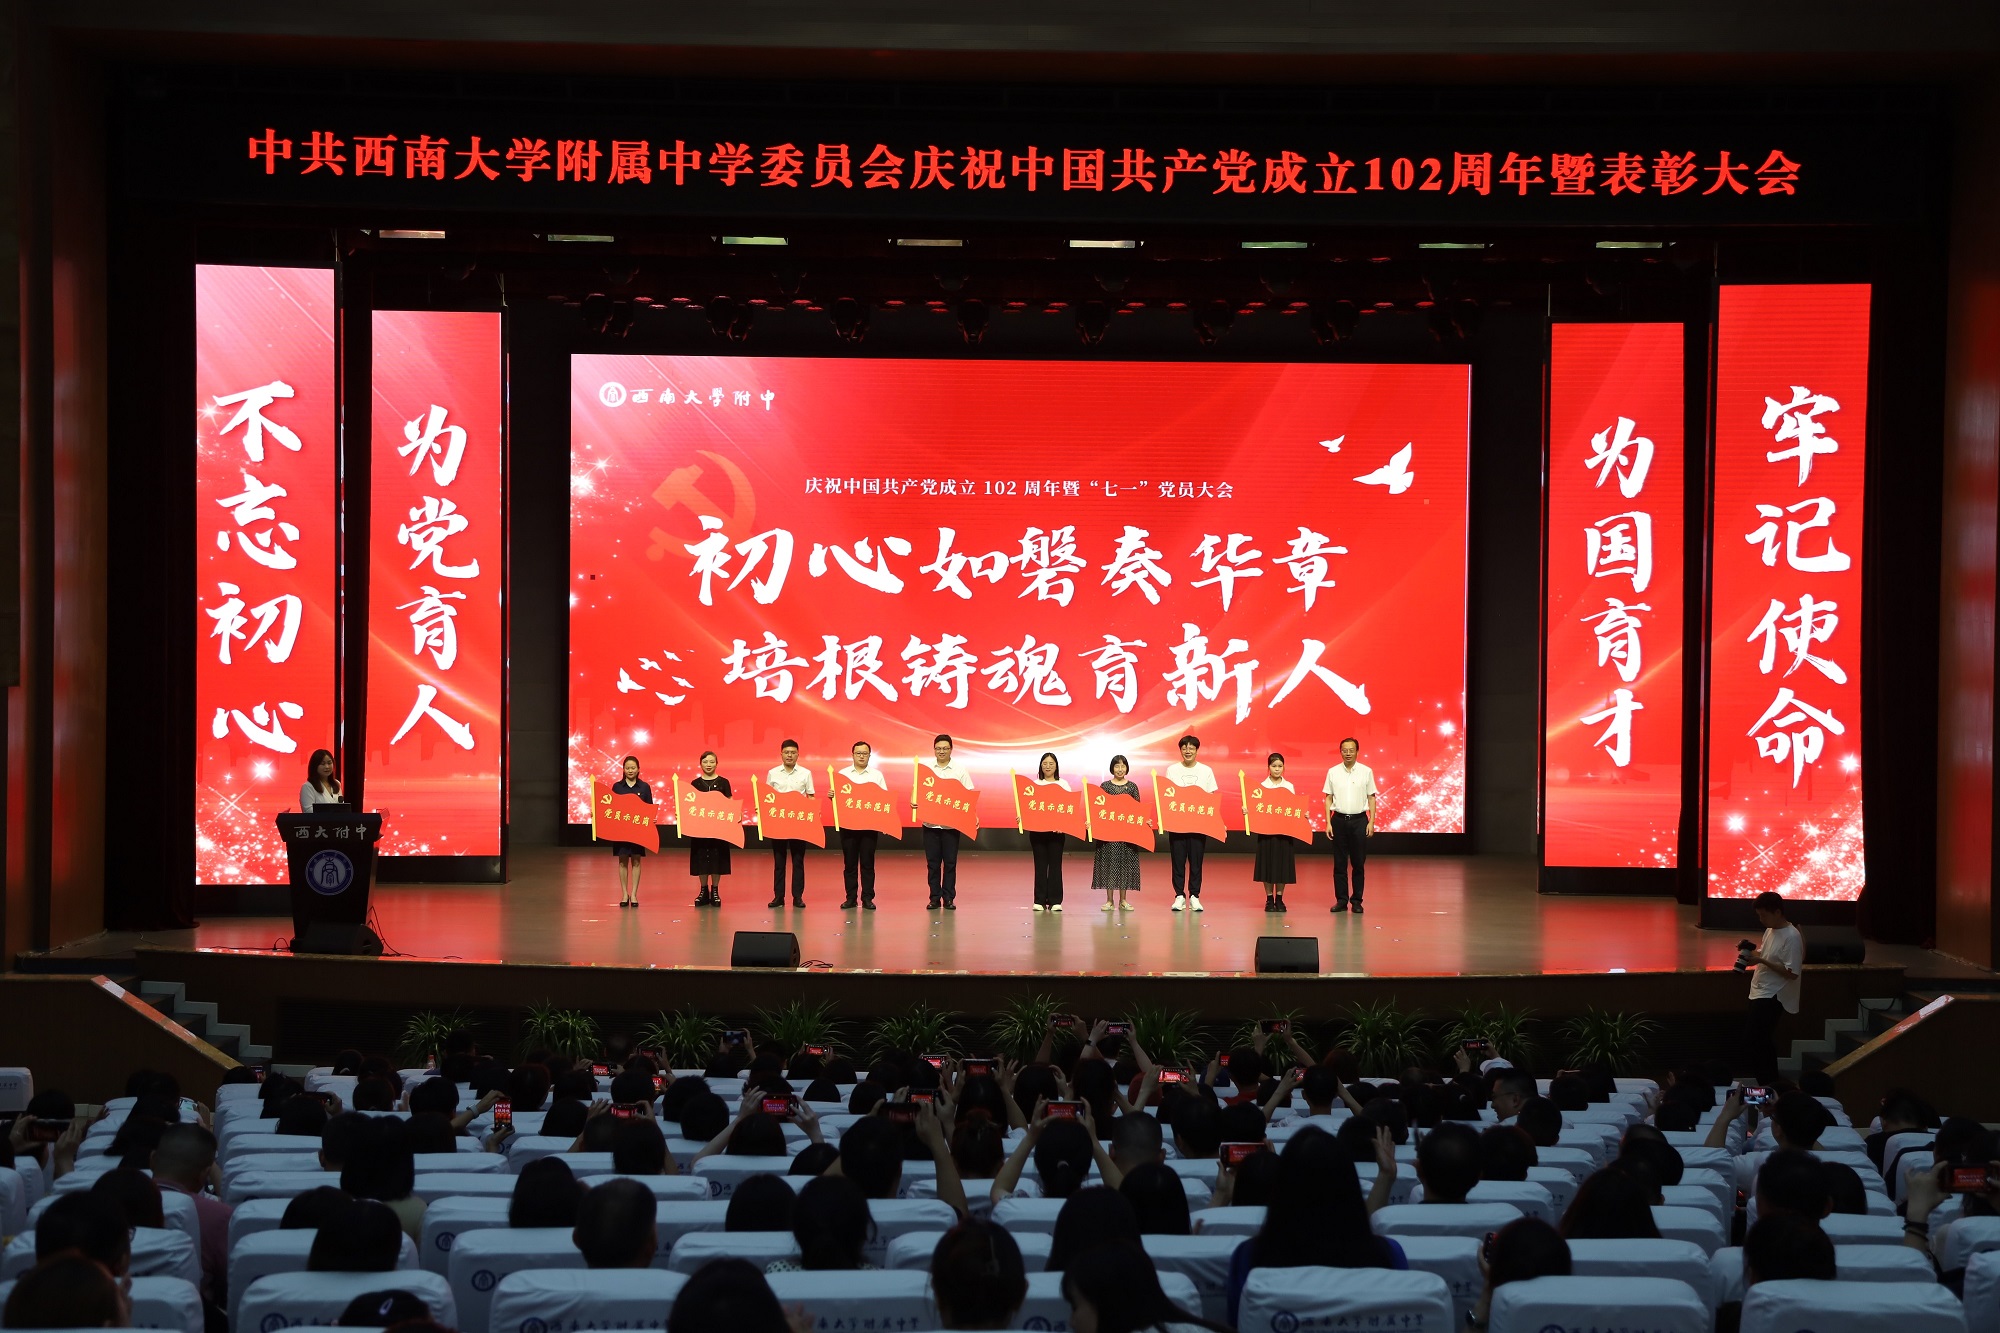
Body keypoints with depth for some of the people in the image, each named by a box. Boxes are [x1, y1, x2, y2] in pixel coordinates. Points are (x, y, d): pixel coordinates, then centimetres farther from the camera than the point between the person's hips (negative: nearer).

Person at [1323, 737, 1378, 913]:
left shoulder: (1366, 771, 2)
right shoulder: (1333, 772, 3)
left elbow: (1371, 798, 4)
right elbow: (1329, 799, 6)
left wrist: (1371, 822, -3)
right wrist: (1328, 823, -1)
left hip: (1359, 820, -1)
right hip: (1339, 819, 1)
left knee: (1359, 863, 2)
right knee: (1339, 863, 3)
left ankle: (1357, 900, 10)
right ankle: (1341, 900, 10)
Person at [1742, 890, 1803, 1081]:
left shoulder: (1791, 937, -19)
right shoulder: (1770, 931, 9)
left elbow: (1792, 973, -22)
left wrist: (1762, 961, -25)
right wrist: (1751, 952, 0)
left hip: (1772, 997, -9)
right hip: (1760, 993, 9)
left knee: (1751, 1042, -12)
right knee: (1763, 1042, 14)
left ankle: (1767, 1084, -5)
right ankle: (1770, 1083, 23)